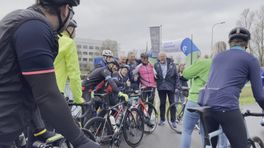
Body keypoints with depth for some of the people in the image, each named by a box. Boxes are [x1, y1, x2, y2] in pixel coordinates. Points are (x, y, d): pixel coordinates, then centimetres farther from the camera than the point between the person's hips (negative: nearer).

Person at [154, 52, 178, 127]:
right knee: (162, 103, 10)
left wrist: (176, 85, -3)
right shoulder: (156, 65, -1)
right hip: (161, 87, 1)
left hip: (170, 87, -1)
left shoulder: (172, 64, -3)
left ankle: (173, 121, 11)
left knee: (172, 103, 2)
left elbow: (176, 76, 0)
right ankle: (162, 120, 21)